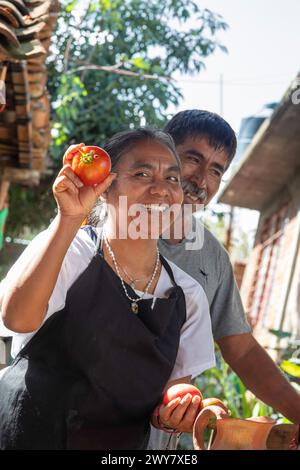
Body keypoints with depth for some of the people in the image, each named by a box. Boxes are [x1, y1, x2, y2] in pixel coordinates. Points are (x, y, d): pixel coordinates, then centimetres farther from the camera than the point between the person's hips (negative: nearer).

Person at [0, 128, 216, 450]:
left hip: (122, 445, 4)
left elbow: (175, 386, 4)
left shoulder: (188, 296, -1)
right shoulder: (68, 251, -12)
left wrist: (174, 414, -17)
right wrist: (70, 218, -31)